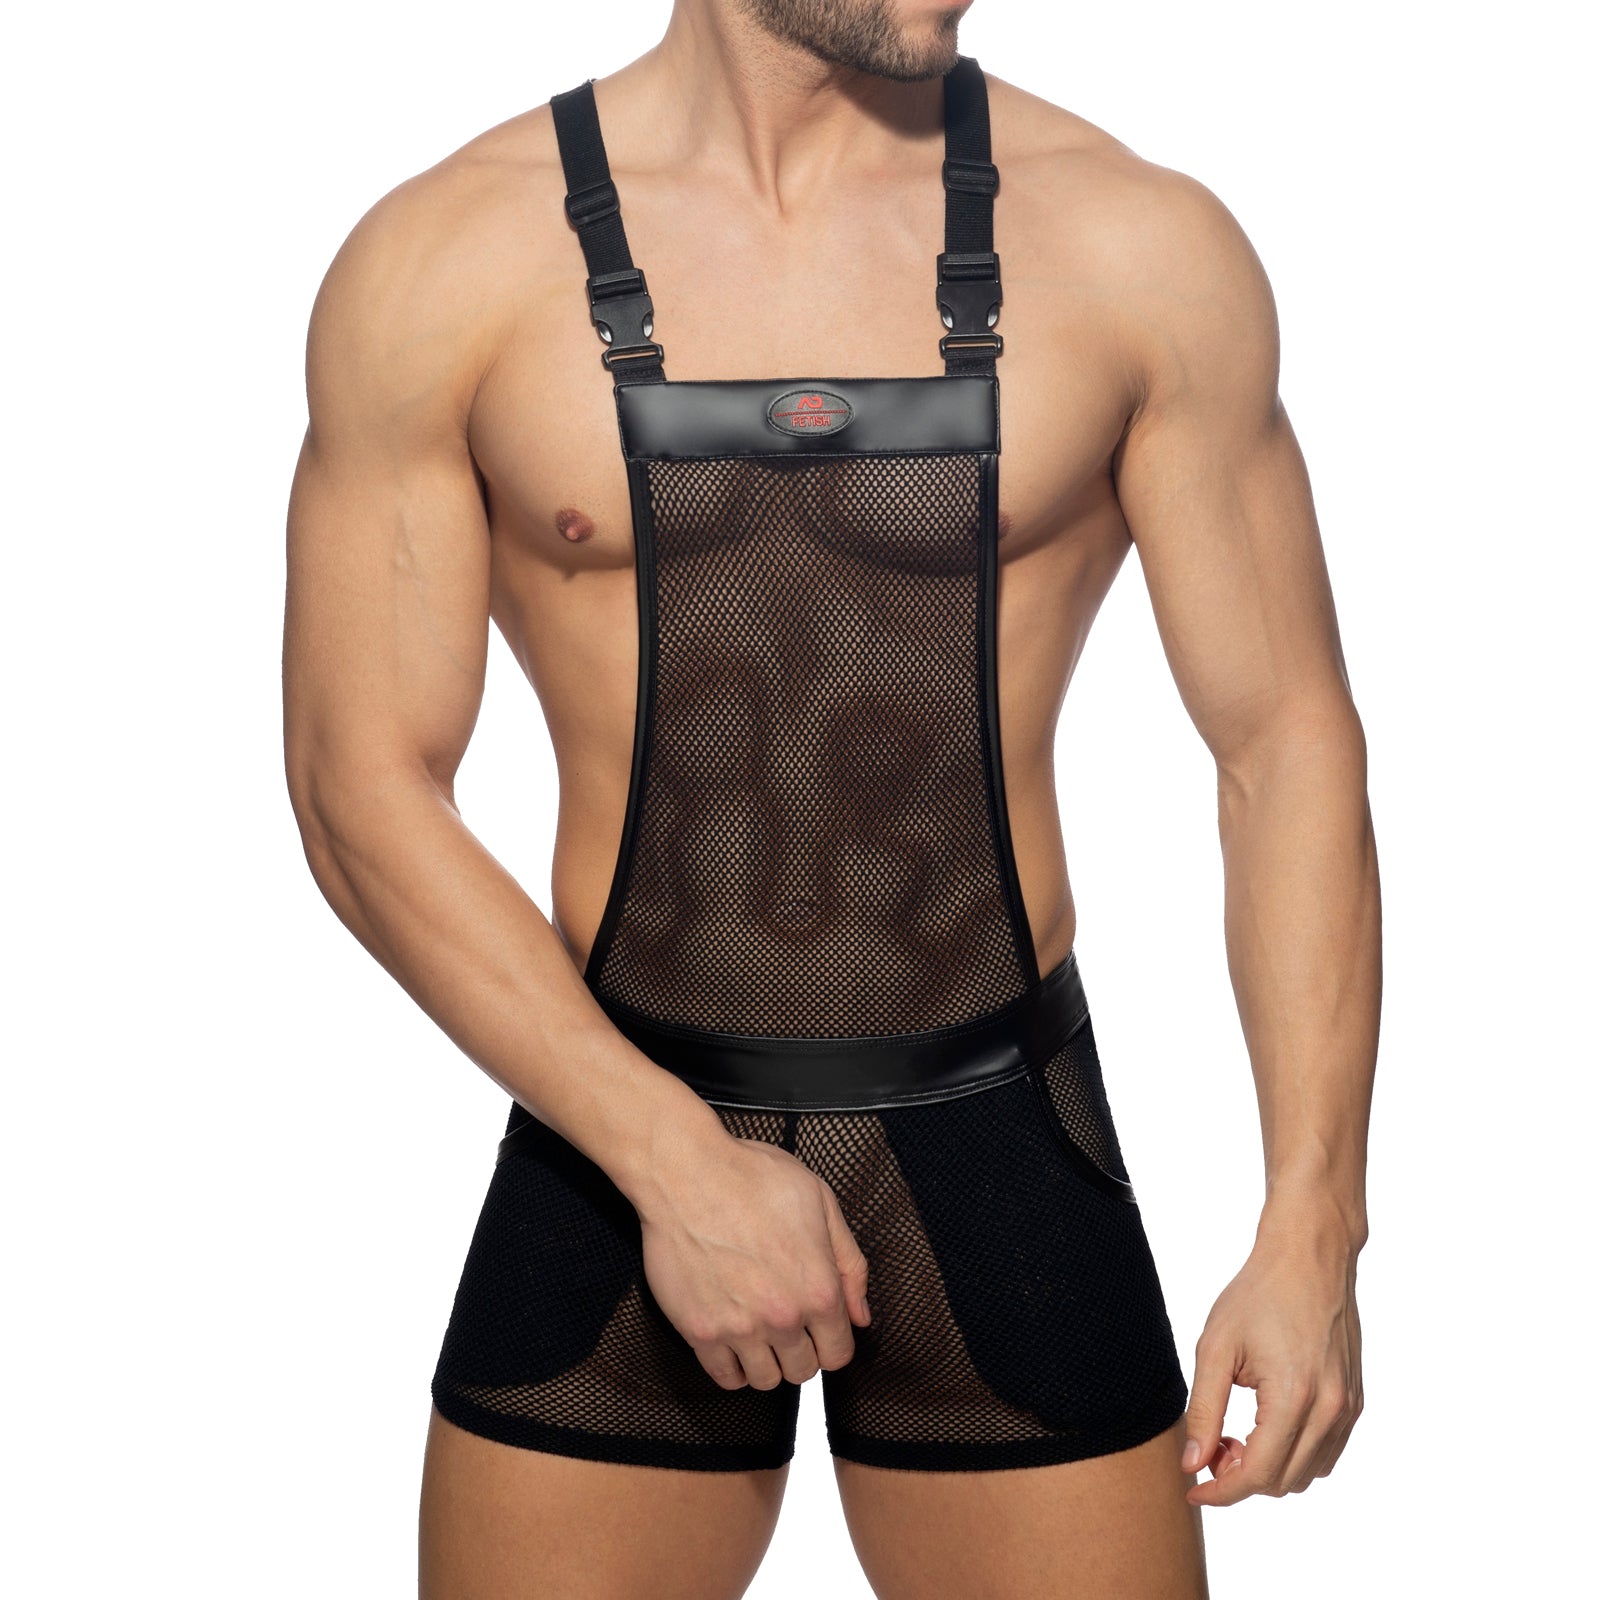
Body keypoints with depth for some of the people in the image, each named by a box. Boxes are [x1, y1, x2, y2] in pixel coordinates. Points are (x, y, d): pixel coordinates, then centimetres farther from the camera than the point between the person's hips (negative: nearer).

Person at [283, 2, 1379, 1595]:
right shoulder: (447, 257, -5)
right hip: (612, 1139, 0)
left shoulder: (1141, 247, -4)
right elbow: (362, 792, -6)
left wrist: (1311, 1237, -8)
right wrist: (676, 1162, -14)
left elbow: (1288, 745, -1)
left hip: (1001, 1160, 1)